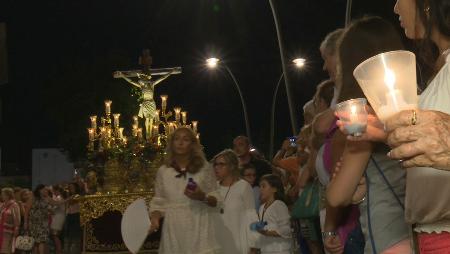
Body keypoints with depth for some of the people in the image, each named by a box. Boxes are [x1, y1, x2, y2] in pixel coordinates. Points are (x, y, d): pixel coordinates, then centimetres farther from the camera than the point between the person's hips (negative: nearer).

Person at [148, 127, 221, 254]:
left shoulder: (204, 168, 4)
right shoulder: (163, 171, 7)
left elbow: (216, 199, 6)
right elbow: (159, 202, 9)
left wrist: (203, 197, -13)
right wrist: (154, 219, -9)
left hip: (198, 229, -1)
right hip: (173, 230, 1)